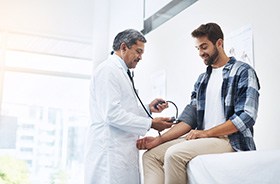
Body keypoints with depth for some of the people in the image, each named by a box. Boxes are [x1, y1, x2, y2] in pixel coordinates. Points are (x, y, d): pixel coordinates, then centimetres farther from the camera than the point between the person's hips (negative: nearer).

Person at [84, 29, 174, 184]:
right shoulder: (108, 69, -8)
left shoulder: (120, 72, 22)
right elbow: (112, 114, -18)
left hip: (122, 151, 10)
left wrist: (148, 109, 10)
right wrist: (151, 123, -12)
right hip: (110, 151, -9)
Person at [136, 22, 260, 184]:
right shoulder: (202, 79, 18)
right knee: (151, 155, -6)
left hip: (232, 140, -7)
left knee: (175, 153, -30)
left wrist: (206, 133, -16)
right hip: (203, 139, 7)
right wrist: (159, 139, -3)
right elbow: (190, 116, 10)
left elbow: (246, 116, -12)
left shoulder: (243, 72, -2)